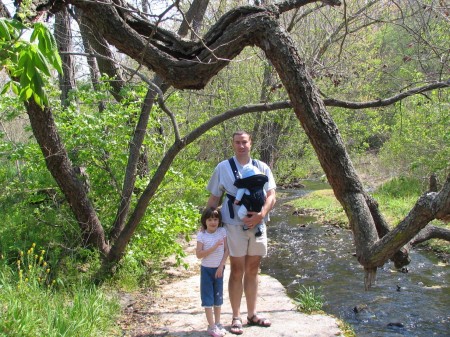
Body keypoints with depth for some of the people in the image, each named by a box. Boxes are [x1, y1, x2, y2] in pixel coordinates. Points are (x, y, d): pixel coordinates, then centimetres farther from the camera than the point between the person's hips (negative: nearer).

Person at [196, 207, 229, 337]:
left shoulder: (222, 232, -6)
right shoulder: (201, 235, -13)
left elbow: (226, 250, -5)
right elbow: (198, 254, -18)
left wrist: (221, 266, -12)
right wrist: (214, 247, -27)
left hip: (219, 269, 3)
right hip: (206, 269, -2)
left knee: (218, 297, 13)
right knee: (208, 298, 0)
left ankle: (217, 323, 25)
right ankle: (211, 326, 6)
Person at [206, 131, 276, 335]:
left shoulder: (262, 167, 5)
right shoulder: (223, 168, 0)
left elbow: (271, 195, -2)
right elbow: (214, 198, 4)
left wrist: (261, 214, -19)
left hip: (257, 225, 3)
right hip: (234, 225, -3)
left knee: (252, 271, 12)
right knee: (237, 272, 2)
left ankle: (252, 314, 24)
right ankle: (236, 318, 12)